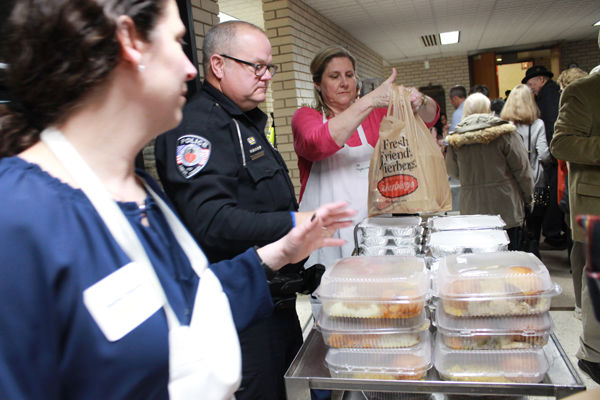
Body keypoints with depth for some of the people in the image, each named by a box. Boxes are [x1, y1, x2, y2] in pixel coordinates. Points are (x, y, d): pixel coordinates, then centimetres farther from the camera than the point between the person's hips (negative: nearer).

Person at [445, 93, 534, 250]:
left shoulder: (455, 139, 1)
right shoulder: (505, 133, -6)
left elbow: (453, 172, 13)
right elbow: (522, 168, -2)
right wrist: (528, 198, 10)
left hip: (471, 210, 2)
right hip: (505, 209, -2)